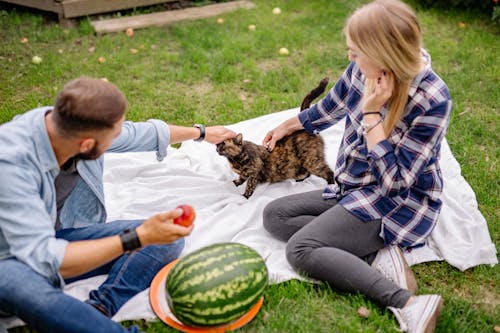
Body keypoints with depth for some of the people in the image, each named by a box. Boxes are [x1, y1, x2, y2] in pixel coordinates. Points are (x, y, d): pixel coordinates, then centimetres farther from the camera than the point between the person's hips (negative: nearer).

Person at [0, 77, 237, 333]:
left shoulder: (73, 124, -14)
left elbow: (142, 133, 5)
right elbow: (44, 259, -34)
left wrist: (202, 133, 19)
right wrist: (138, 237, -39)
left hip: (65, 238, 6)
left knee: (168, 237, -11)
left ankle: (96, 311, -23)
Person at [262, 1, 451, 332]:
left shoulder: (433, 100, -25)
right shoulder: (363, 70, -8)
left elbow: (394, 180, -25)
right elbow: (331, 108, 14)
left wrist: (371, 113, -28)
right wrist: (288, 126, 28)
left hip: (401, 202, -8)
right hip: (355, 189, 8)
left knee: (300, 249, -21)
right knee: (275, 215, -2)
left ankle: (408, 303, -21)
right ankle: (378, 252, -13)